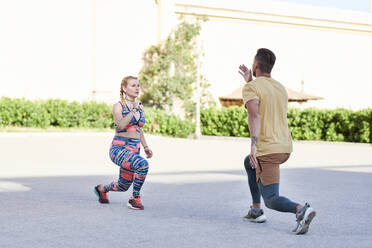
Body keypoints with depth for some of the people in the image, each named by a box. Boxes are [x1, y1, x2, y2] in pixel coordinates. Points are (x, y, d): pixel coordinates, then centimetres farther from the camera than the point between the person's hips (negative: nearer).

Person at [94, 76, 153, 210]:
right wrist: (134, 110, -23)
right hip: (119, 149, -7)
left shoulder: (139, 107, 12)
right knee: (143, 165, -31)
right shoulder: (118, 106, -7)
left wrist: (146, 147, 15)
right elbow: (121, 125, -25)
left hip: (134, 151, 7)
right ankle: (135, 198, -13)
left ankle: (102, 189, 48)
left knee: (123, 187, 15)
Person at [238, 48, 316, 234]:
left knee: (271, 200, -4)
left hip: (267, 150, -8)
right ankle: (256, 210, 29)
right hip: (285, 147, 8)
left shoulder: (250, 88, -7)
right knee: (249, 163, 34)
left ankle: (301, 210, -33)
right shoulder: (281, 88, 16)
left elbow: (254, 115, -24)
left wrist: (253, 145, -32)